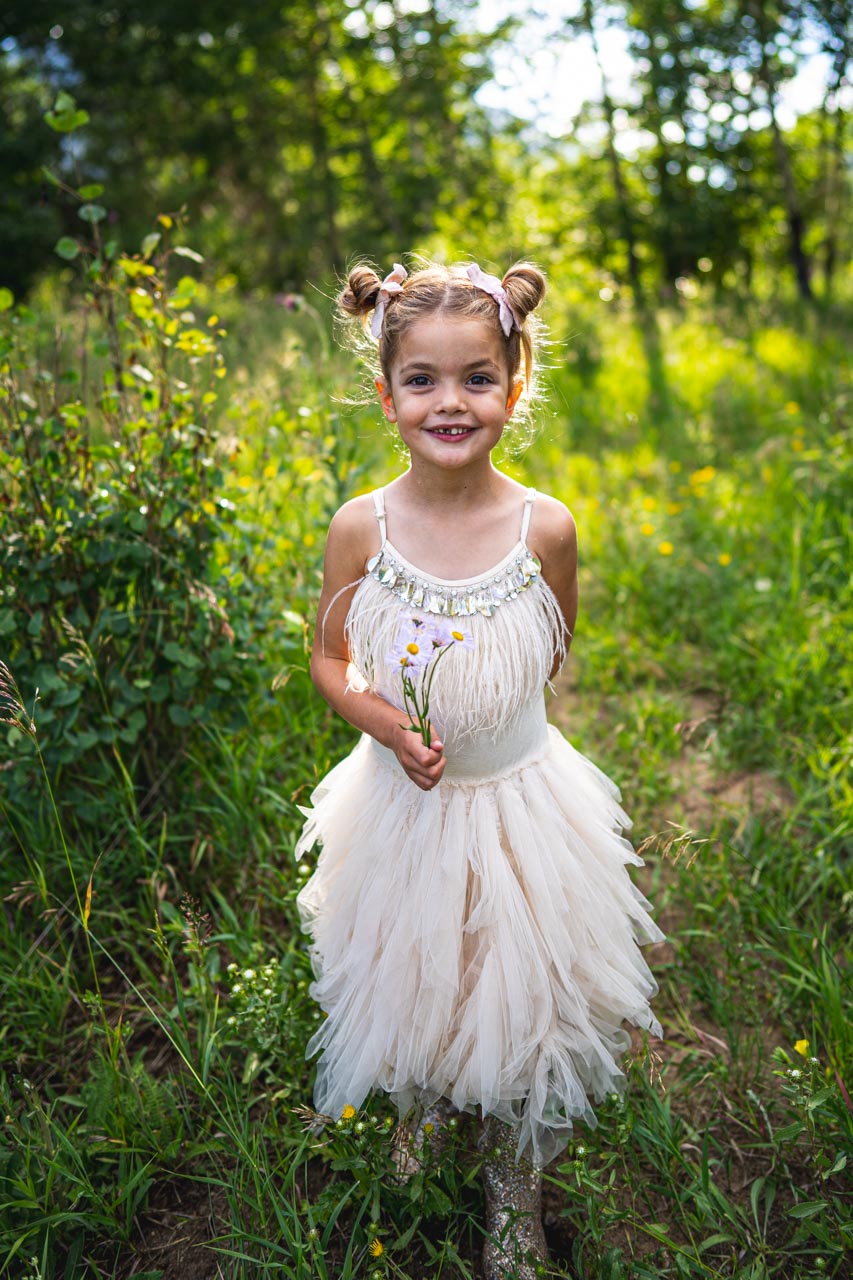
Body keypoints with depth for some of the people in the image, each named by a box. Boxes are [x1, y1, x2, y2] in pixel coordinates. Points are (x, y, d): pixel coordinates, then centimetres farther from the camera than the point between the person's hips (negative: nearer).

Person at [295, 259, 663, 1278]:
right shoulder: (362, 527, -13)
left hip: (520, 804, 0)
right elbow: (330, 660, -2)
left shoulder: (544, 527, -14)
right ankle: (421, 1116, 56)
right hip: (403, 804, 1)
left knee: (521, 1001, 12)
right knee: (407, 984, 20)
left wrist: (486, 722, -1)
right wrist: (386, 723, -18)